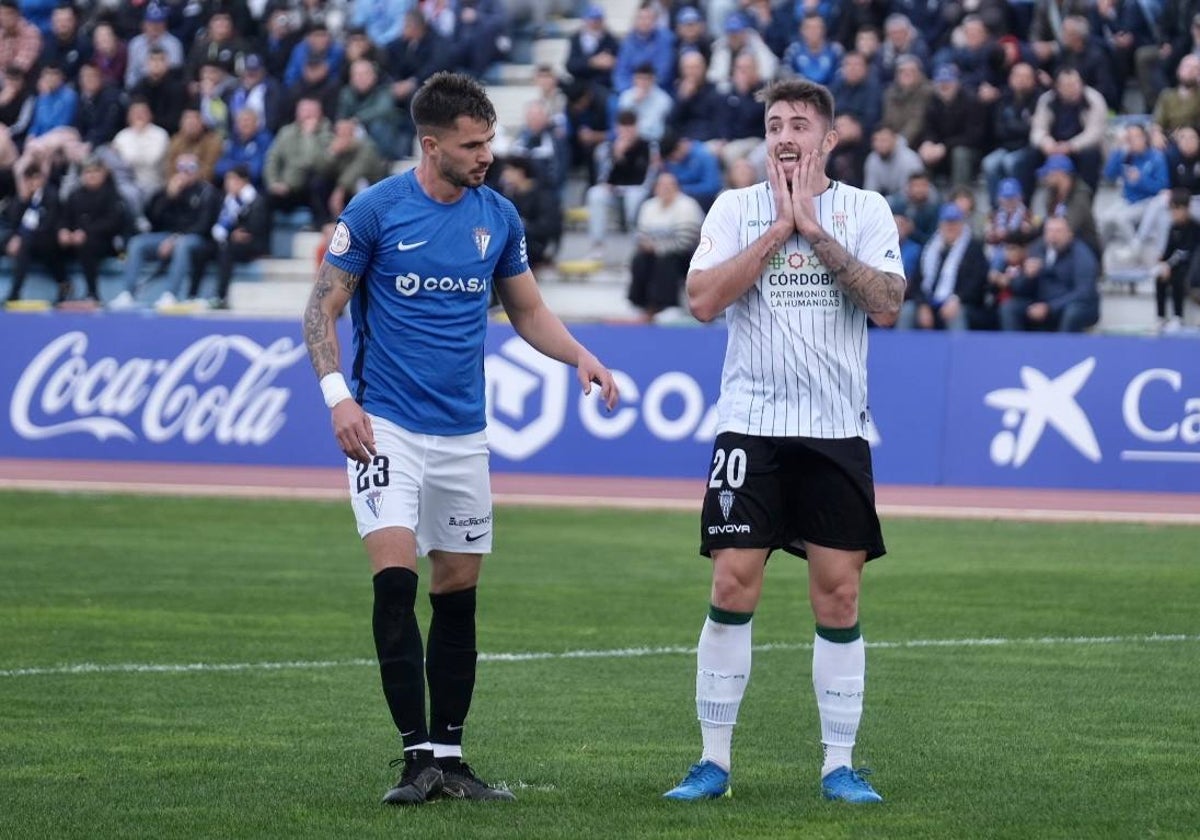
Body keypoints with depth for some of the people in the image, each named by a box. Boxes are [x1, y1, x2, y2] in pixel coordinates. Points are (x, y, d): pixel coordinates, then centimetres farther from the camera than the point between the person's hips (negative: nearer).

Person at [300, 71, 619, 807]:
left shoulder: (498, 216, 5)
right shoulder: (376, 210, -8)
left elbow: (529, 310, 15)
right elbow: (323, 308, -4)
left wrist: (580, 356, -3)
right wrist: (338, 395, -17)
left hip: (463, 431, 5)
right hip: (386, 423, -5)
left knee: (458, 591, 7)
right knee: (396, 575, -17)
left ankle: (450, 756, 15)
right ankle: (418, 753, -15)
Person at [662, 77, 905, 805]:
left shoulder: (865, 211, 4)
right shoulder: (738, 208, 4)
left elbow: (887, 307, -11)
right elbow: (705, 300, -10)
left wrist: (815, 230, -12)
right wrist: (779, 228, -10)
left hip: (836, 430, 0)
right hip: (751, 426, 0)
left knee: (839, 593, 1)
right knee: (733, 586, -5)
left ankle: (840, 764, 9)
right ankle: (714, 760, 2)